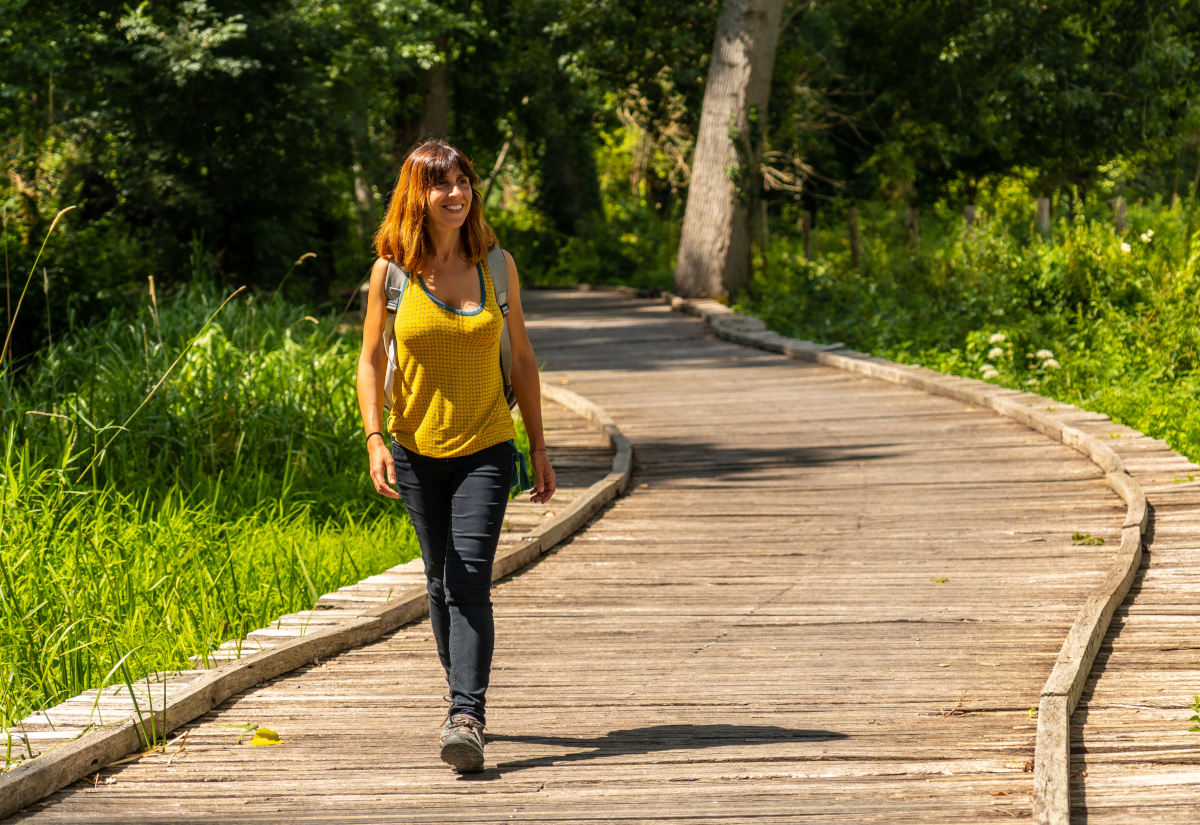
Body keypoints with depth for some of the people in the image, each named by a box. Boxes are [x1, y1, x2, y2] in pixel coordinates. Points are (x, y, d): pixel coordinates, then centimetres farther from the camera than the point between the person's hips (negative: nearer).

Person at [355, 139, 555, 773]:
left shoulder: (497, 265, 1)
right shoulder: (391, 270, -2)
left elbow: (521, 358, 8)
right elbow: (370, 360, 1)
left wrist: (539, 447, 8)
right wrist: (375, 440, -12)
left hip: (485, 450, -1)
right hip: (418, 452, 1)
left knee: (470, 579, -15)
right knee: (440, 580, 12)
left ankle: (466, 719, -23)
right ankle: (464, 700, 29)